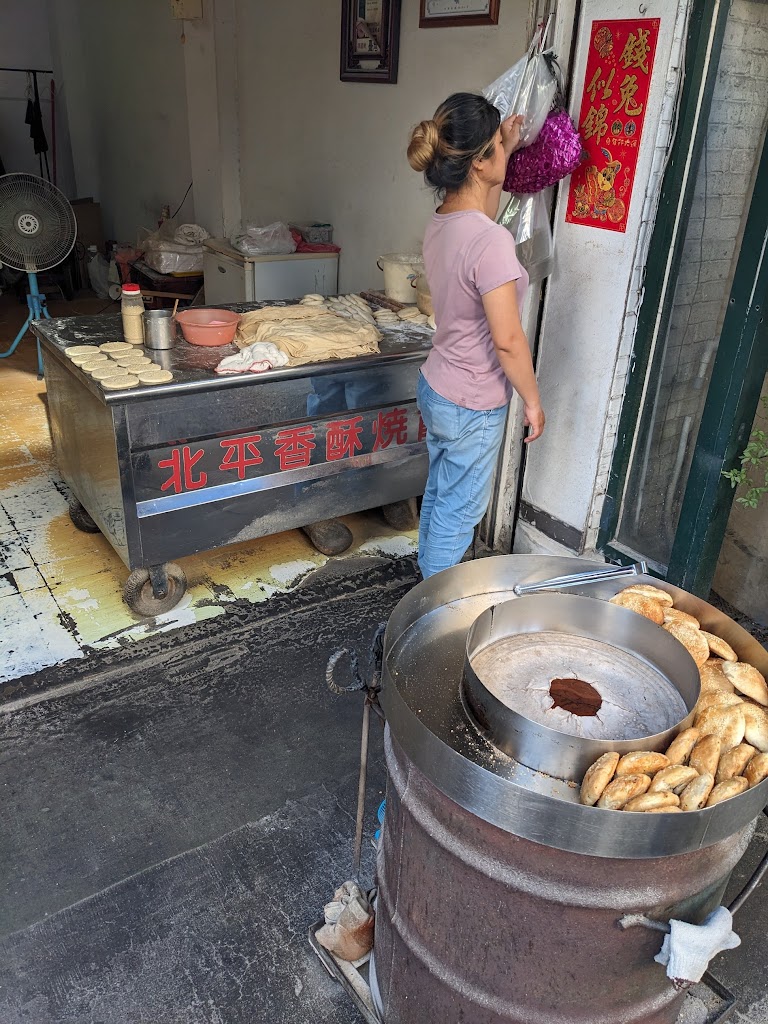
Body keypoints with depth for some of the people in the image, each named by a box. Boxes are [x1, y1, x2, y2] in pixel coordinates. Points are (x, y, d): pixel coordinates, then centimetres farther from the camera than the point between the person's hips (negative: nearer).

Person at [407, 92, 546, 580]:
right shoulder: (491, 242, -27)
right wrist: (533, 399, -11)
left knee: (439, 497, 24)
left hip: (436, 388, 9)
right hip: (473, 408, -9)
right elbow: (507, 341, -25)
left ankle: (429, 580, 44)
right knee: (458, 512, 9)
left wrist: (508, 151, 23)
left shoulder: (442, 223, 0)